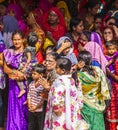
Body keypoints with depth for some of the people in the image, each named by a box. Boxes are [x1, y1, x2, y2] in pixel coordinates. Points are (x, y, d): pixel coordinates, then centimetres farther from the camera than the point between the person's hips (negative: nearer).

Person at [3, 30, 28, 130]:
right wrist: (15, 72, -13)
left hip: (24, 84, -3)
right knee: (14, 109, 4)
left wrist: (20, 75, -17)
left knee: (24, 108, 0)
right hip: (13, 85, 3)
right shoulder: (9, 52, 8)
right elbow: (5, 69, 5)